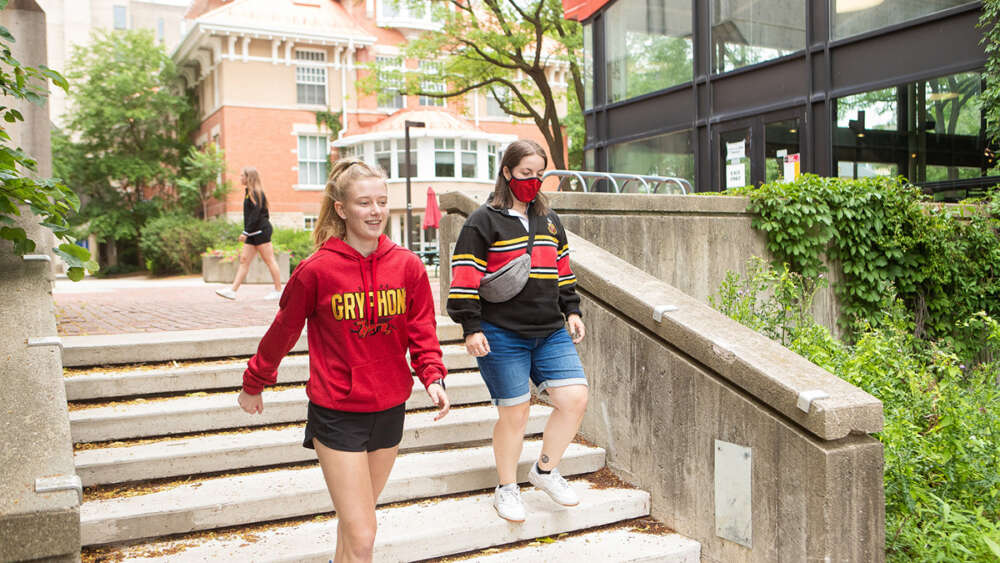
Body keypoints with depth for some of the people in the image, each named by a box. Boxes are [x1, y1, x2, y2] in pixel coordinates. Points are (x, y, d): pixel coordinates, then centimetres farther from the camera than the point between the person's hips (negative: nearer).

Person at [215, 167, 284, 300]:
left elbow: (255, 215, -18)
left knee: (269, 260, -4)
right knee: (244, 260, 5)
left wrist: (246, 232, -20)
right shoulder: (249, 192, 18)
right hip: (253, 234, 10)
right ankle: (233, 290, 3)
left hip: (261, 231, -10)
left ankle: (278, 291, 1)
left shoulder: (255, 193, -11)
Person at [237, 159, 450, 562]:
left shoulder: (407, 265, -5)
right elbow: (283, 332, 1)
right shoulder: (317, 270, -13)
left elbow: (422, 331, 3)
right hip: (336, 413, -4)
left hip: (389, 408, 4)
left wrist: (433, 378, -14)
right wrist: (253, 385, 12)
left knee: (355, 520, 22)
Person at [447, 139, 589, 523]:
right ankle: (506, 489, 20)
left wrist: (572, 312, 16)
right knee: (515, 411, -1)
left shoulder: (550, 221, 17)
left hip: (551, 332, 6)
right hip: (502, 336, -6)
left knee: (575, 397, -4)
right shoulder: (483, 222, -3)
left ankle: (545, 470, 19)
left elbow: (563, 271, 23)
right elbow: (465, 278, -7)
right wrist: (471, 328, -12)